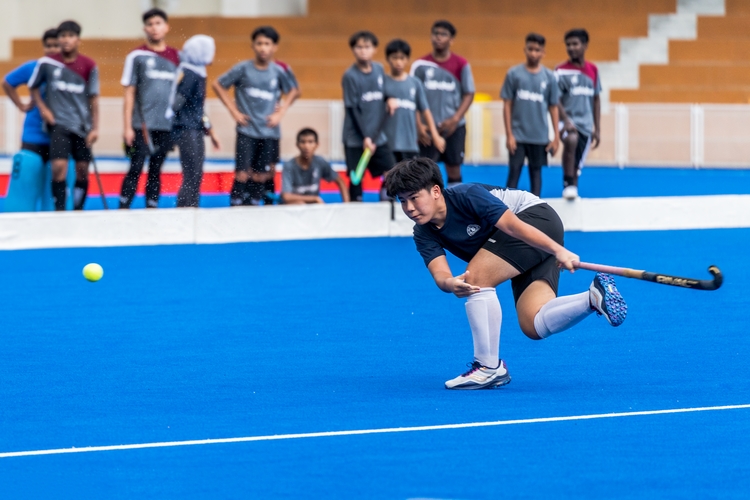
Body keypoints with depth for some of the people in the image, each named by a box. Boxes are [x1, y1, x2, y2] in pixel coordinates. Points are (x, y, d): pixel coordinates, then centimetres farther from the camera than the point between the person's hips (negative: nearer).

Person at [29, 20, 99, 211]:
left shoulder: (89, 66, -2)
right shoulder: (47, 63, -2)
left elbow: (93, 98, 2)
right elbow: (34, 87, 13)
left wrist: (95, 128, -1)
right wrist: (43, 109, 0)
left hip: (82, 125, 2)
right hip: (58, 123, -2)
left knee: (82, 170, 4)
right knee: (59, 167, -16)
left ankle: (78, 211, 18)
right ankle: (59, 212, -10)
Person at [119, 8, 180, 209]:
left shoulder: (177, 57, 9)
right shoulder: (136, 56, 0)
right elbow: (129, 94, -1)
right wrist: (127, 127, -5)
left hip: (167, 125, 3)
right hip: (142, 125, -3)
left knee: (156, 171, 7)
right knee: (135, 169, -5)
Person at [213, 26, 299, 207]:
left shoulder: (280, 71, 0)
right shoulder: (243, 69, -6)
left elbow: (293, 91, 17)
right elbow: (217, 84, 3)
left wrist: (281, 112, 4)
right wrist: (234, 111, -2)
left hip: (269, 132, 2)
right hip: (247, 131, -2)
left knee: (261, 176, 5)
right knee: (242, 174, -7)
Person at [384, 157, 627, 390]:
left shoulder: (466, 196, -24)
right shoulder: (424, 235, -3)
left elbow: (513, 225, -28)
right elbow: (439, 273, -18)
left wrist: (559, 251, -34)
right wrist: (450, 284, -42)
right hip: (529, 257, 8)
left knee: (476, 276, -24)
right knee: (533, 326, -10)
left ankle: (489, 367, -18)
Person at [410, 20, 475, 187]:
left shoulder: (461, 65, 1)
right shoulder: (420, 65, 1)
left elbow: (469, 94, 1)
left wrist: (455, 119, -12)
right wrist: (419, 125, -8)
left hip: (454, 127, 0)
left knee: (454, 169, 6)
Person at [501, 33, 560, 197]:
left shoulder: (549, 77, 3)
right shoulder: (514, 74, -1)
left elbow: (553, 108, 6)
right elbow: (507, 105, 1)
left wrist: (556, 136, 3)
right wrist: (509, 135, -5)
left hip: (540, 136, 1)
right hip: (518, 135, -1)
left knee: (536, 172, 8)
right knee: (514, 172, -2)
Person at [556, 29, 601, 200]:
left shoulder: (592, 70, 9)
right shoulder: (561, 71, -4)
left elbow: (596, 99, 15)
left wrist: (597, 129, 14)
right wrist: (566, 121, -24)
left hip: (586, 124, 4)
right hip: (568, 121, -4)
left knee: (577, 166, 7)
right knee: (571, 139, -35)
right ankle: (568, 185, -29)